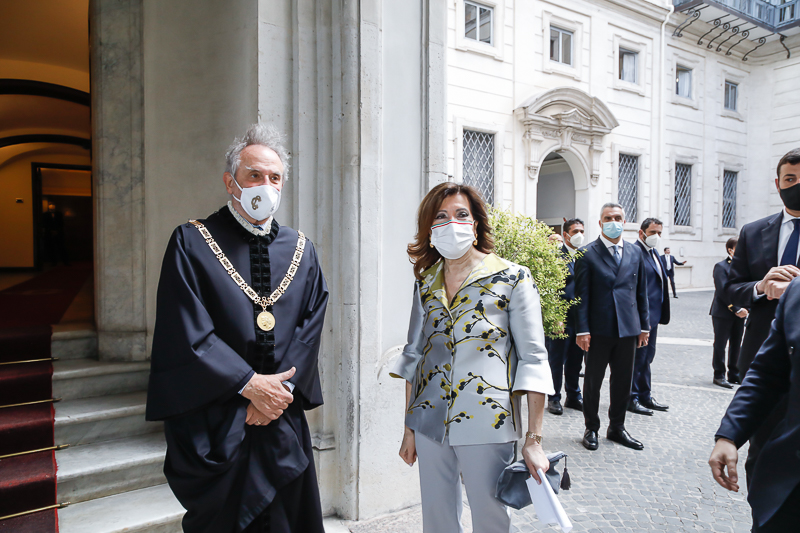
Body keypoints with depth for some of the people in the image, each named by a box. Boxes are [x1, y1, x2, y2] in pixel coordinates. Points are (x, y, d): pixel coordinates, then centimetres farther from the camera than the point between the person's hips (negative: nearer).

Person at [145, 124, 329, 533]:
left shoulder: (300, 250, 7)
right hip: (215, 424, -3)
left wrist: (280, 387, -10)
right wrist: (249, 384, -15)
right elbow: (187, 333, -12)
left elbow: (311, 325, 2)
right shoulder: (192, 243, -5)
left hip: (284, 422, 4)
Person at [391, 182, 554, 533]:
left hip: (487, 424, -4)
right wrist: (408, 428, 10)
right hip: (429, 423, 4)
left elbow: (533, 360, -8)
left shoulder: (512, 278, -7)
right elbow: (413, 355, 11)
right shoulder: (426, 282, 6)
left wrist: (534, 440, -12)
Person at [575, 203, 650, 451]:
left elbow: (641, 291, 12)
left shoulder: (635, 252, 9)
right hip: (599, 329, -4)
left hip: (628, 328, 4)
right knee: (593, 381, 8)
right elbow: (581, 295, -8)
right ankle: (591, 428, 24)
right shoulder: (587, 254, -5)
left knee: (623, 382, 13)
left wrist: (644, 325, 9)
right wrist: (582, 329, -12)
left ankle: (617, 427, 30)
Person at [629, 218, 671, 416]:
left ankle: (645, 397, 28)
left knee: (646, 357, 17)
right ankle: (632, 399, 11)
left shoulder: (654, 253, 15)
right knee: (638, 358, 0)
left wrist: (660, 315, 15)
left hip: (652, 315, 10)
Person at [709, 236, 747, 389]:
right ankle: (719, 375, 13)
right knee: (720, 345, 3)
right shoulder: (721, 266, -9)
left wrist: (744, 308, -6)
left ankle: (734, 374, 23)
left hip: (739, 313, 6)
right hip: (723, 313, -6)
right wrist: (736, 309, -17)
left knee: (736, 345, 12)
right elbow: (723, 291, -15)